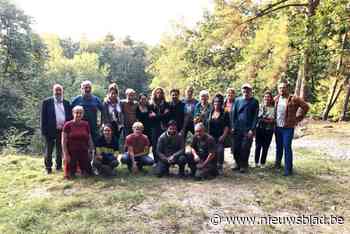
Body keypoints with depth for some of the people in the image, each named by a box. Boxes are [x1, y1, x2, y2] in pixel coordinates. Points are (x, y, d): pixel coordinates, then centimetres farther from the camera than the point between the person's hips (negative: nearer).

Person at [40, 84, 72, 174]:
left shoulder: (66, 103, 9)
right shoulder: (47, 102, -1)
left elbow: (70, 116, 10)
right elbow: (43, 117, -4)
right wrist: (44, 130, -9)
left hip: (63, 130, 3)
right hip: (50, 130, -3)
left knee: (60, 150, 13)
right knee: (49, 150, 8)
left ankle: (59, 166, 26)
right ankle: (48, 168, 20)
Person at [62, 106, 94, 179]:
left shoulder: (86, 125, 5)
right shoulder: (68, 125, -4)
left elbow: (90, 140, 11)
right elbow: (64, 142, -5)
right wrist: (66, 155, -9)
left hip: (84, 152, 3)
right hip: (71, 153, -3)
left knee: (88, 174, 4)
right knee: (70, 176, -1)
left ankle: (82, 168, 34)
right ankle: (72, 169, 30)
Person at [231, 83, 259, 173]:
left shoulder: (254, 102, 0)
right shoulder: (237, 100, 8)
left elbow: (255, 116, -3)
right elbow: (234, 114, 7)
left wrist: (252, 130, -10)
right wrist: (233, 127, 0)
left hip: (248, 130, -3)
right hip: (237, 129, 3)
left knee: (245, 148, -1)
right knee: (236, 148, 5)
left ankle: (244, 165, 14)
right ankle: (238, 163, 22)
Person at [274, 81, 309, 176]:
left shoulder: (293, 99, -9)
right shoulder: (276, 99, 7)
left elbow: (305, 106, -4)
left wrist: (298, 118, -2)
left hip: (288, 128, -5)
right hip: (277, 127, 5)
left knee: (287, 148, -5)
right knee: (278, 146, 16)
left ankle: (288, 169, 4)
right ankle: (277, 163, 35)